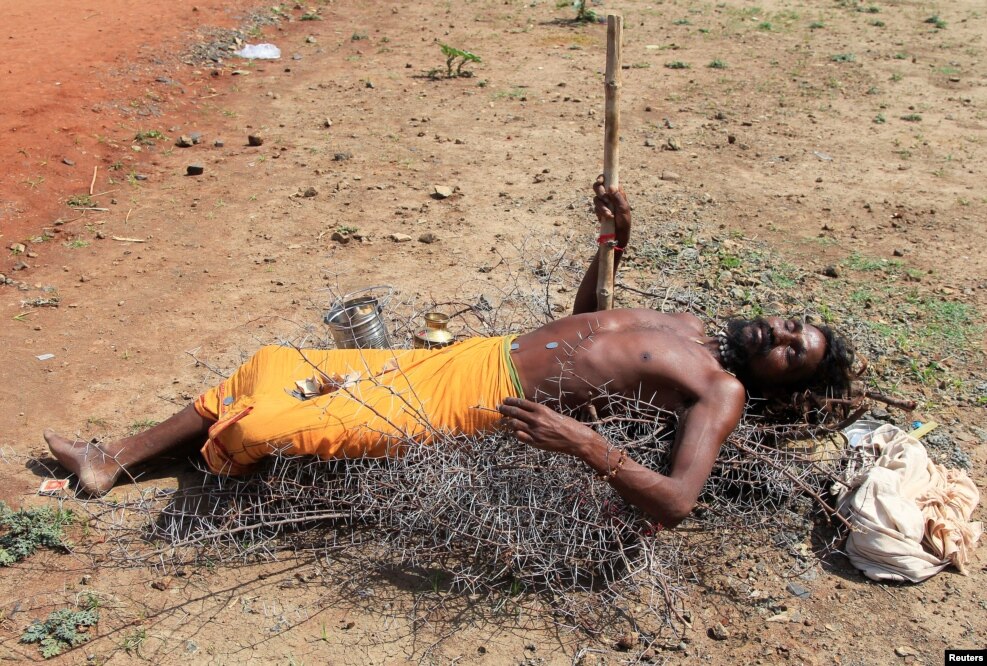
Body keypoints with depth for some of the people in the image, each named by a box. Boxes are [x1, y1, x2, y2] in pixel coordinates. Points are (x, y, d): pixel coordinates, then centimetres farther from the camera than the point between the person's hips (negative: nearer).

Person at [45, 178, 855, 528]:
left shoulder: (723, 392, -9)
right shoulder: (690, 326, 16)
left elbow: (675, 502, -26)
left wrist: (585, 441, -38)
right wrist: (617, 241, 15)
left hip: (488, 407, -8)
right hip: (476, 355, 8)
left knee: (274, 423, -16)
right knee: (276, 367, 6)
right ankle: (116, 458, 17)